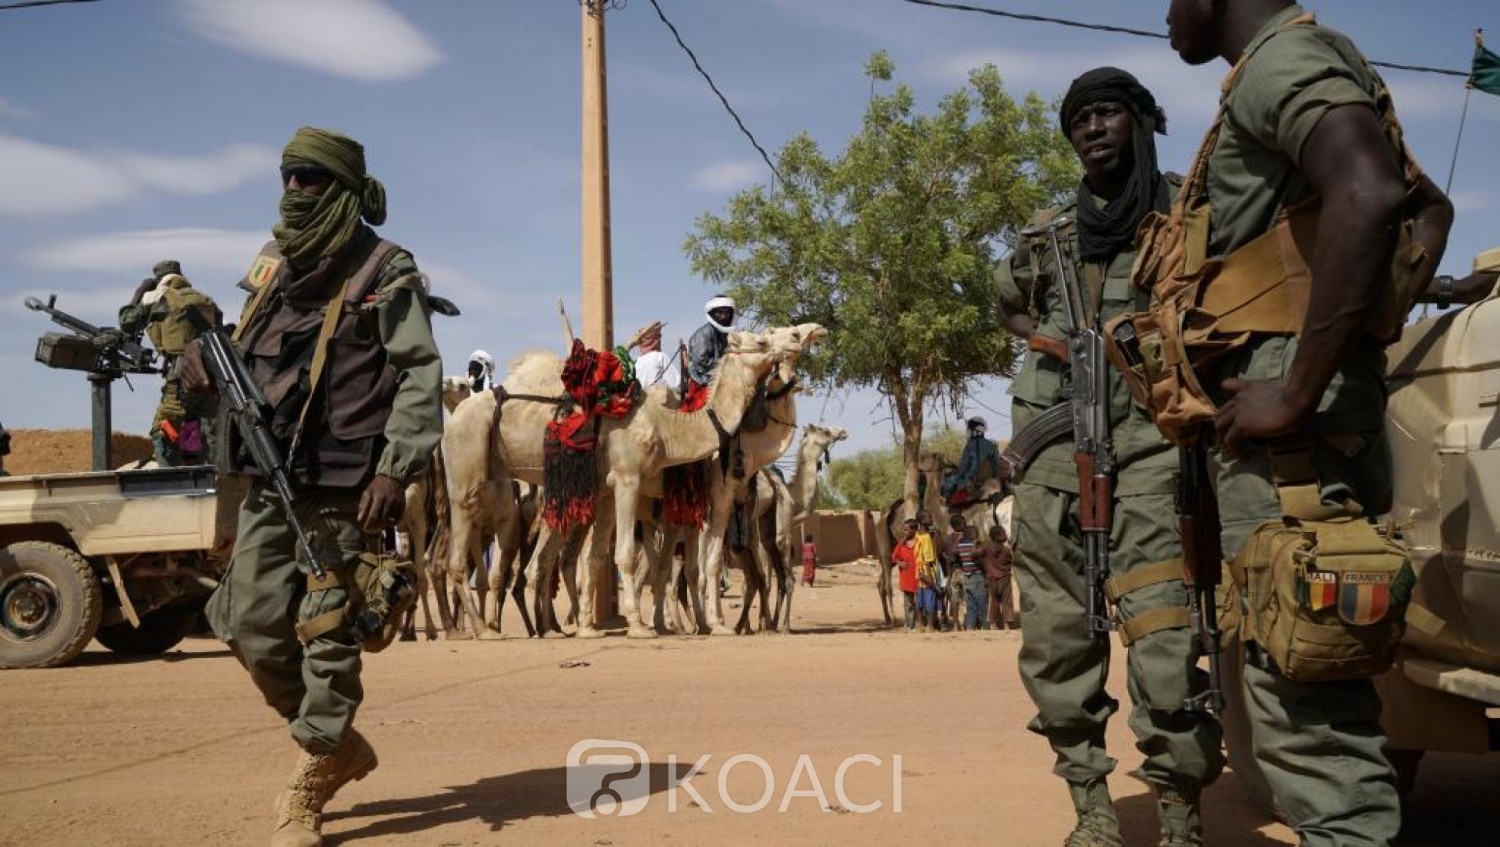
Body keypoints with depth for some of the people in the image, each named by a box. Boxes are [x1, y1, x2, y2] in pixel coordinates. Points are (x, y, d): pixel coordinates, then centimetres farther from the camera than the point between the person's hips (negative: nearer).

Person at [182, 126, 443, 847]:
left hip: (341, 484, -6)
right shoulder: (274, 266, 15)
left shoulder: (385, 273, -4)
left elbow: (420, 378, -10)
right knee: (252, 625, 6)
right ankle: (337, 743, 26)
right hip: (268, 476, 7)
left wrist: (396, 469, -20)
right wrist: (206, 363, -1)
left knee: (324, 632, -3)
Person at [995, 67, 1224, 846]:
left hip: (1147, 442, -4)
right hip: (1052, 446, 5)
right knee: (1056, 639, 5)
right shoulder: (1047, 232, 17)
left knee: (1162, 640, -15)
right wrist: (1052, 342, 11)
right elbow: (1009, 303, 32)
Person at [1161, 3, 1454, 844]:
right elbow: (1430, 207, 35)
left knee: (1303, 701, -12)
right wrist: (1373, 331, 23)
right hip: (1326, 415, 10)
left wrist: (1296, 392, -24)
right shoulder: (1316, 76, 24)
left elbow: (1369, 196, -26)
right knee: (1321, 687, 14)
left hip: (1290, 422, -10)